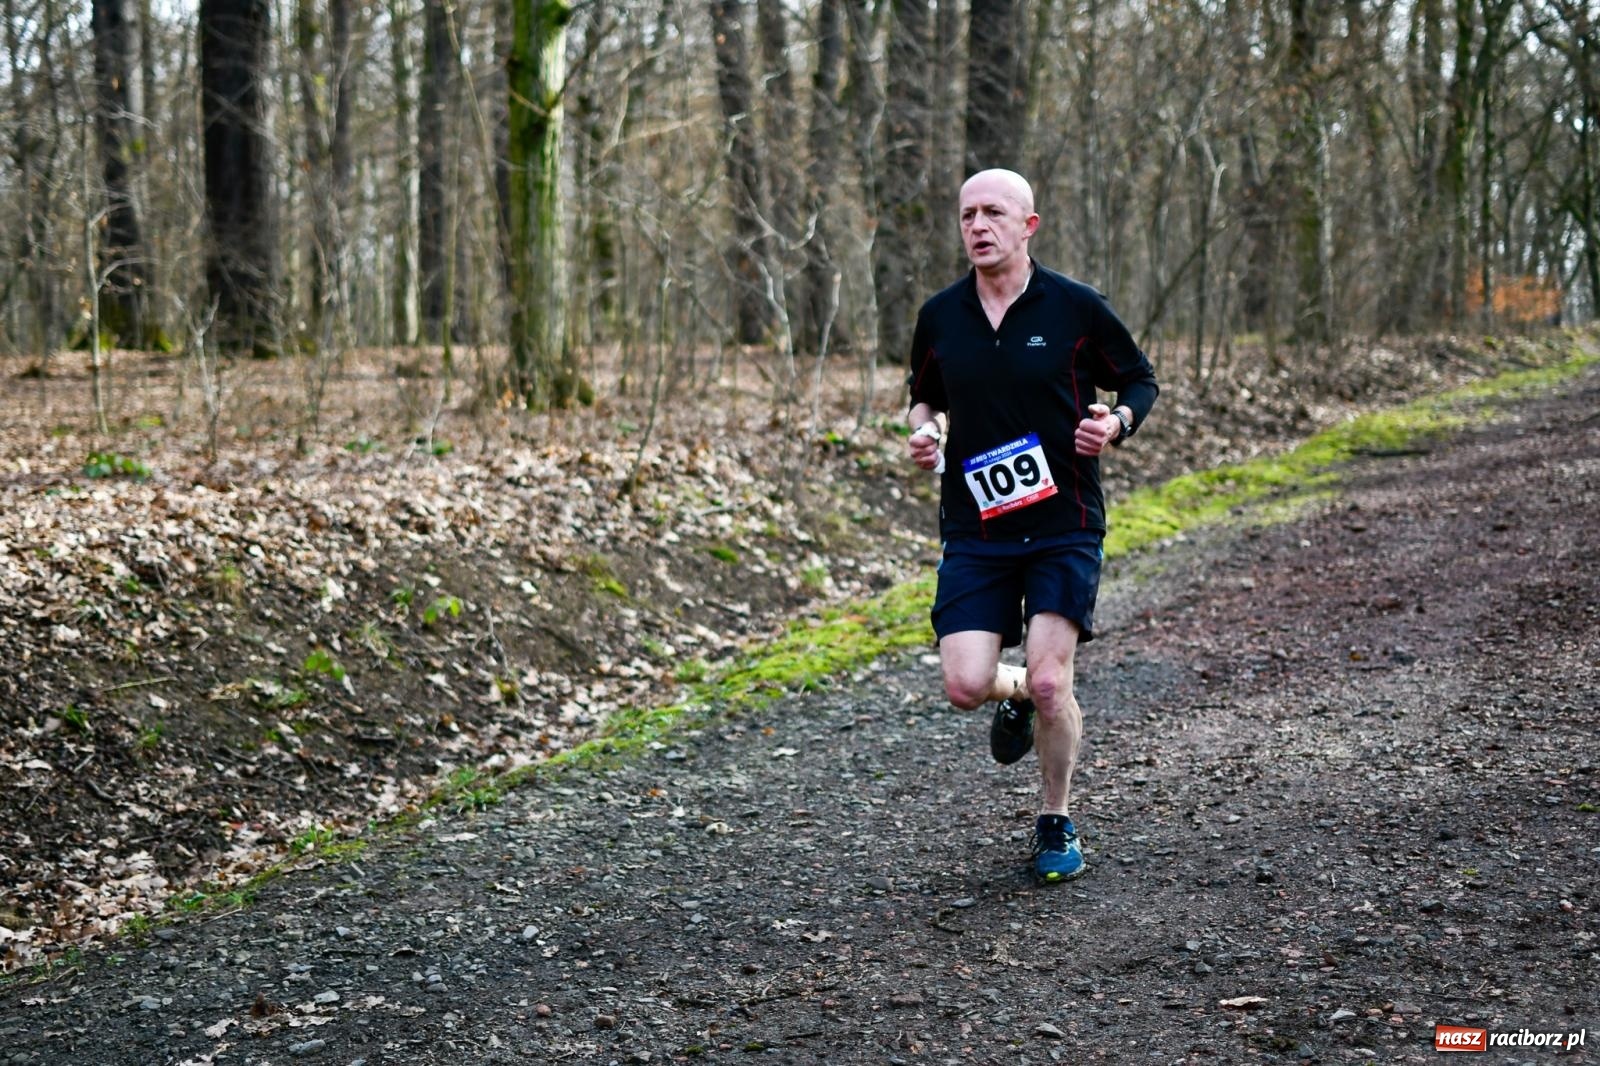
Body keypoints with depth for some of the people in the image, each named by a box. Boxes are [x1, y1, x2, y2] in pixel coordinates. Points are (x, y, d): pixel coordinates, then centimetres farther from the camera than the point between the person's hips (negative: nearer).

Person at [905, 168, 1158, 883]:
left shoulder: (1075, 307, -4)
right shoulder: (939, 316, 4)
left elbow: (1139, 381, 8)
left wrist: (1117, 421, -13)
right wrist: (924, 431, 0)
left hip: (1064, 528, -3)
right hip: (974, 531, 3)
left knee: (1049, 684, -11)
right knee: (965, 685, -9)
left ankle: (1057, 824, 14)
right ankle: (1016, 695, 31)